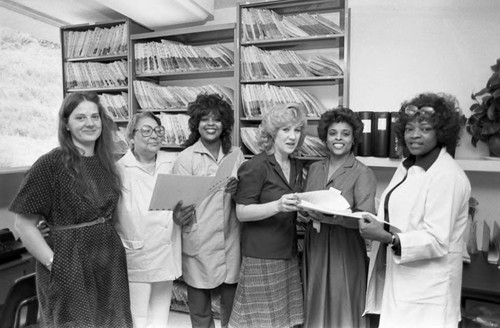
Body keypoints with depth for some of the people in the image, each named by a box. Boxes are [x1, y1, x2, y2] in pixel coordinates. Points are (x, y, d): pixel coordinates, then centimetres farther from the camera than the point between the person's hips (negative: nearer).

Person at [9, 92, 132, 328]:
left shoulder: (105, 162, 4)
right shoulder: (51, 164, -13)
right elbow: (24, 224, -10)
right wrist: (53, 263, -13)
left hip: (110, 261, 6)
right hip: (69, 266, -5)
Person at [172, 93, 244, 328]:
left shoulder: (236, 155, 4)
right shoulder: (186, 157, -3)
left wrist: (237, 191, -12)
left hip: (231, 240, 2)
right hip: (199, 241, -2)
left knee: (232, 304, 12)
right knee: (199, 307, 12)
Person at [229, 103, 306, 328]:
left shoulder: (296, 166, 10)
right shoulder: (256, 166, -12)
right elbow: (242, 212, -15)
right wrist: (278, 205, -28)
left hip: (289, 255, 7)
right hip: (261, 258, -6)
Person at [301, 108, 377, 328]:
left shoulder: (363, 173, -7)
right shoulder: (314, 169, 9)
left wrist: (327, 215, -26)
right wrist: (304, 212, -5)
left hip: (345, 250, -4)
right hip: (314, 247, 5)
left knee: (342, 309, 5)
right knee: (315, 306, 13)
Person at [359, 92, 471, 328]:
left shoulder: (447, 176, -16)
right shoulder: (408, 167, 10)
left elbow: (437, 241, -20)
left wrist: (387, 238, -28)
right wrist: (371, 223, -1)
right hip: (399, 276, 7)